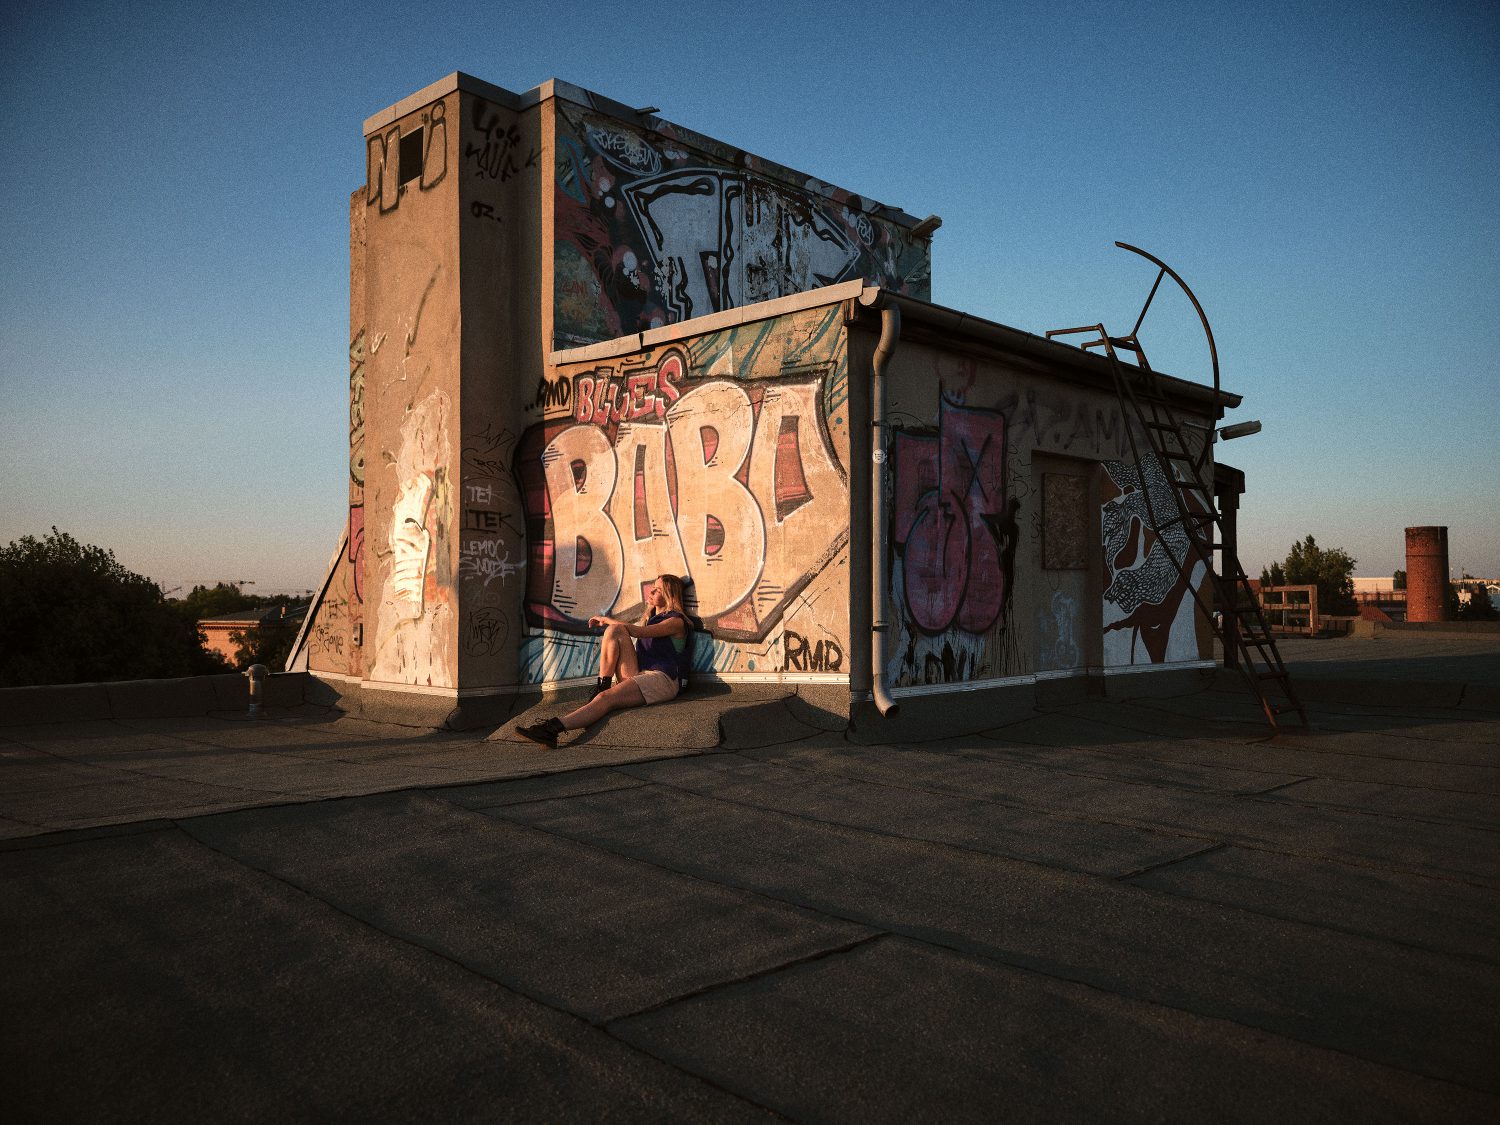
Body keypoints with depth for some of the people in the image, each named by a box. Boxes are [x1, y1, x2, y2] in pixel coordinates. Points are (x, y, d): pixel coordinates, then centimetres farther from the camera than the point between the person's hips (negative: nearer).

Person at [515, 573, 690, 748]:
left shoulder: (676, 621, -1)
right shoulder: (649, 616, 26)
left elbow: (639, 632, -13)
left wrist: (606, 620, -6)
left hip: (663, 679, -7)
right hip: (638, 675, 7)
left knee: (606, 698, -29)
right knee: (614, 630, -11)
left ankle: (553, 728, -43)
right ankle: (602, 685, -13)